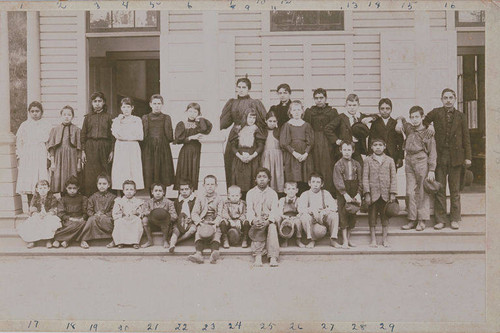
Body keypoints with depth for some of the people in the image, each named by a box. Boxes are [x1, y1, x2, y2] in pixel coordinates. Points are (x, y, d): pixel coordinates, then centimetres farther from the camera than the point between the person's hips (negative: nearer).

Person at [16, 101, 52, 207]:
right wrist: (19, 157, 2)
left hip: (41, 157, -1)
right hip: (27, 157, 1)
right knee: (28, 181, -2)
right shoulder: (24, 125, 10)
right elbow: (19, 142, 11)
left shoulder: (46, 125, 8)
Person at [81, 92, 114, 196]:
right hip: (90, 147, 1)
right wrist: (83, 151, 2)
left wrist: (111, 151, -4)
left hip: (104, 147, -1)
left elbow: (112, 134, 3)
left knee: (105, 174, -3)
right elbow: (83, 134, 10)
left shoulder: (108, 116, 7)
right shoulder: (88, 117, 11)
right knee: (90, 176, -3)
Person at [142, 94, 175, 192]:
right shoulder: (145, 118, 8)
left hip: (163, 149, 0)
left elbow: (170, 137, 3)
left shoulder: (166, 118, 7)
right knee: (149, 173, -2)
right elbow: (142, 136, 4)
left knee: (163, 174, -1)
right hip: (148, 150, 0)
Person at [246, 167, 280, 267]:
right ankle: (258, 256, -36)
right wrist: (253, 220, -26)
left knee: (272, 227, -33)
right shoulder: (250, 193, 9)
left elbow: (274, 210, -5)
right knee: (259, 228, -34)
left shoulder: (273, 193, 8)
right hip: (255, 223, 0)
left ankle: (273, 257, -39)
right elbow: (249, 210, -4)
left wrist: (268, 221, -27)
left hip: (269, 221, 0)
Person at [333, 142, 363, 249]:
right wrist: (345, 194, -17)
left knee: (352, 215, 6)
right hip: (342, 193, -3)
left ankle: (348, 238, 18)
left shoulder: (356, 164, 6)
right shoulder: (338, 165, -3)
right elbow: (338, 182, -10)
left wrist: (358, 194, -6)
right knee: (343, 215, -3)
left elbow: (360, 181, 5)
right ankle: (345, 241, 1)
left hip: (354, 192, 3)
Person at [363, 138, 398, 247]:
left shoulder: (390, 160, 6)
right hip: (373, 193, -1)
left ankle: (385, 239, 20)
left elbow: (393, 177, 5)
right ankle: (373, 239, 16)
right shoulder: (368, 160, 2)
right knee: (372, 216, 5)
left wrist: (393, 193, -1)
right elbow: (365, 177, 0)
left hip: (385, 194, 1)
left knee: (385, 216, 8)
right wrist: (367, 193, -7)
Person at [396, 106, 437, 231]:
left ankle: (422, 221, 7)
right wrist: (399, 121, 10)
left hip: (422, 162, -4)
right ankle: (412, 220, 12)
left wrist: (431, 170, -8)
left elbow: (432, 153, -2)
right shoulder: (408, 129, 11)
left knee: (423, 192, 0)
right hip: (409, 162, 4)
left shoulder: (428, 133, -1)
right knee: (410, 192, 4)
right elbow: (401, 118, 33)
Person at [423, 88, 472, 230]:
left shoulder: (461, 116, 7)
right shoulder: (436, 113, 3)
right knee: (440, 189, 1)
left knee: (455, 190, 5)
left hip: (456, 157, 1)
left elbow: (466, 138, 7)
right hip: (440, 156, 0)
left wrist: (467, 157, 3)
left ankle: (455, 219, 14)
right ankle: (440, 220, 8)